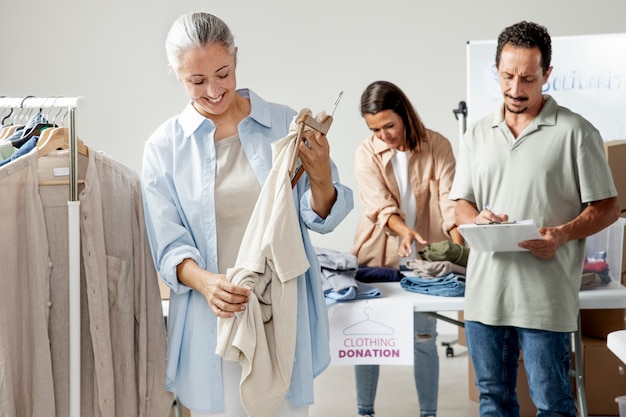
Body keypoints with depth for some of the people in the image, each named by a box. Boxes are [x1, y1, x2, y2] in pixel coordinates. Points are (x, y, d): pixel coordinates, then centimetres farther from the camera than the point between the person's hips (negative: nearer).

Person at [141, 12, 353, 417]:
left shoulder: (285, 124, 1)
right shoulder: (164, 147, 0)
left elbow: (319, 219, 5)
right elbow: (169, 245, -3)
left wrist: (320, 176, -17)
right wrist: (206, 282, -23)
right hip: (212, 318, 0)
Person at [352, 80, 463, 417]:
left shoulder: (436, 146, -5)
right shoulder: (366, 153, -4)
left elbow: (448, 199, -14)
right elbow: (379, 205, -16)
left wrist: (458, 247, -29)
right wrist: (405, 230, -35)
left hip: (422, 257, -1)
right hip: (377, 255, 1)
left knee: (424, 337, 3)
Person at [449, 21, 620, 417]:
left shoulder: (575, 132, -3)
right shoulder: (478, 134, 11)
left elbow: (607, 207, -1)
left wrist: (564, 234, -19)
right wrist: (477, 220, -9)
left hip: (545, 298, -4)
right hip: (485, 292, 5)